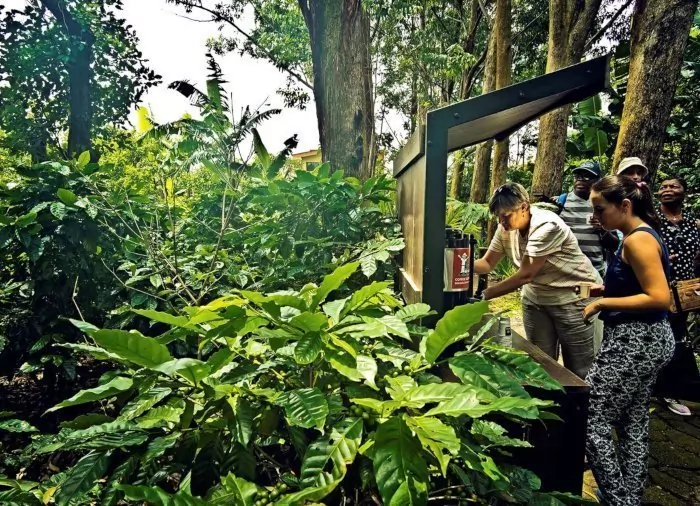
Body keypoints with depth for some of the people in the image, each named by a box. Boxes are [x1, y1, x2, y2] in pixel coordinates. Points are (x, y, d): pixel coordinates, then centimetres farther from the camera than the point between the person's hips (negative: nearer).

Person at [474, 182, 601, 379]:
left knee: (578, 371, 3)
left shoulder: (546, 226, -27)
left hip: (574, 297, -6)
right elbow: (487, 263, -1)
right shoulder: (505, 228, -6)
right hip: (536, 298, 6)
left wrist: (484, 294, -30)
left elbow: (526, 275, -29)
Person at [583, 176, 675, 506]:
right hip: (641, 340, 11)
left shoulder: (638, 239, -18)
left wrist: (605, 303, -19)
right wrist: (604, 290, 10)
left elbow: (659, 297, -23)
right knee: (633, 423, 18)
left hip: (636, 341, -11)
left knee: (589, 417, -4)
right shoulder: (637, 235, 13)